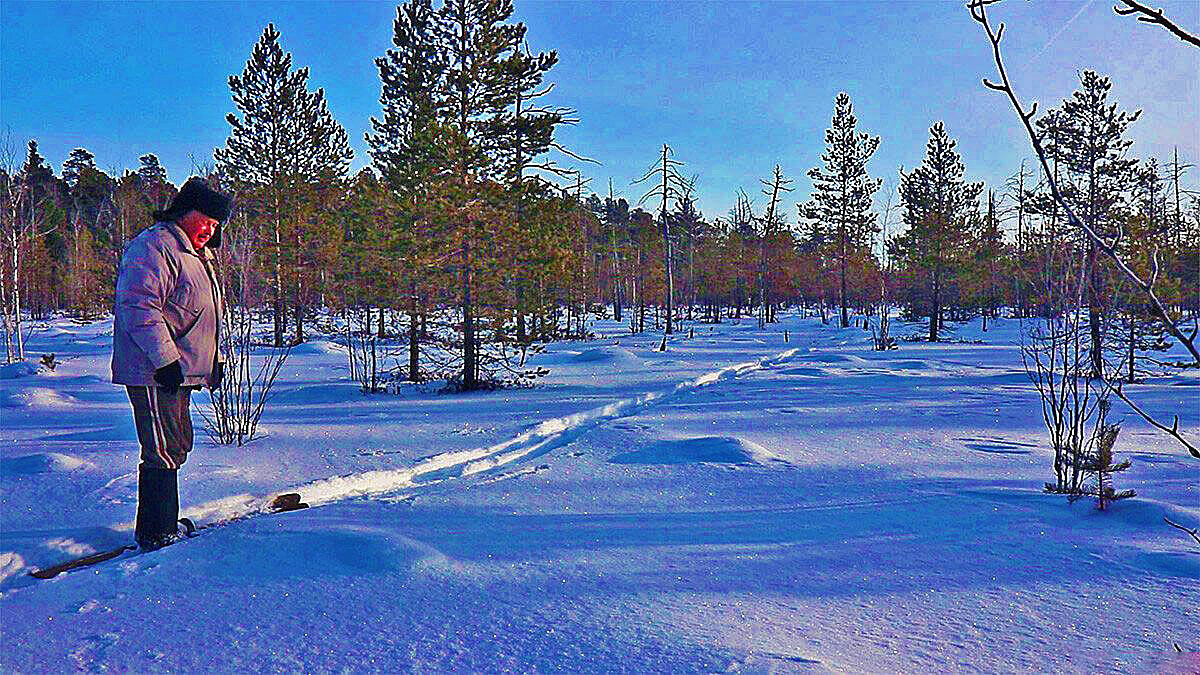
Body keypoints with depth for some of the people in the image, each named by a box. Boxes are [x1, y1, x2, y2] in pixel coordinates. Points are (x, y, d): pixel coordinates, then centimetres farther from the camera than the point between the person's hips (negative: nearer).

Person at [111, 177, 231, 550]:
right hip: (154, 373, -10)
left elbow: (206, 314, 29)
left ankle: (165, 525, 26)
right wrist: (165, 359, -24)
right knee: (164, 453, -8)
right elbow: (138, 307, -22)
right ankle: (155, 536, 0)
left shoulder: (197, 255, 21)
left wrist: (216, 359, 22)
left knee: (178, 447, 15)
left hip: (180, 372, 10)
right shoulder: (153, 247, -12)